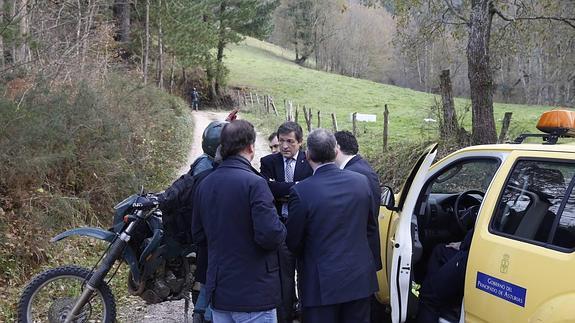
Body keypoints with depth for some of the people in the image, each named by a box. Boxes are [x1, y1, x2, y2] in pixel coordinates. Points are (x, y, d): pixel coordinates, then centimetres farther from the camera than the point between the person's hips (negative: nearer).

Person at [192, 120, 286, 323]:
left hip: (217, 293, 7)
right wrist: (281, 232, -3)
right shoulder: (254, 183, -17)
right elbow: (271, 235, -23)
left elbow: (198, 236, 12)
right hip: (254, 295, -7)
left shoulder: (204, 184, 4)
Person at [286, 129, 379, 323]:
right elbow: (371, 228, 8)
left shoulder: (301, 191, -17)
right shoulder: (361, 181, -3)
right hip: (360, 278, 4)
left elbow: (293, 242, -7)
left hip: (322, 284, -4)